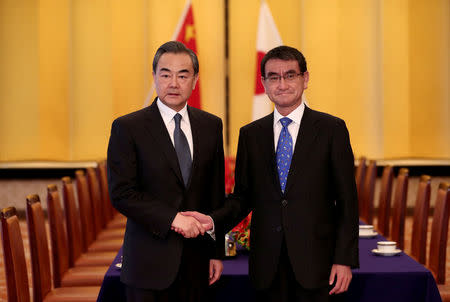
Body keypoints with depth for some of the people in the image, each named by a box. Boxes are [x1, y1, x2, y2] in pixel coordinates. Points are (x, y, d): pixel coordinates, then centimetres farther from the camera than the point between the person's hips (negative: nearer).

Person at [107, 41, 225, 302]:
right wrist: (172, 219, -18)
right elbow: (121, 193, -11)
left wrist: (217, 251, 8)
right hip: (150, 261, -3)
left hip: (197, 261, 3)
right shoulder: (127, 128, -5)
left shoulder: (211, 126, 8)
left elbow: (216, 195, 10)